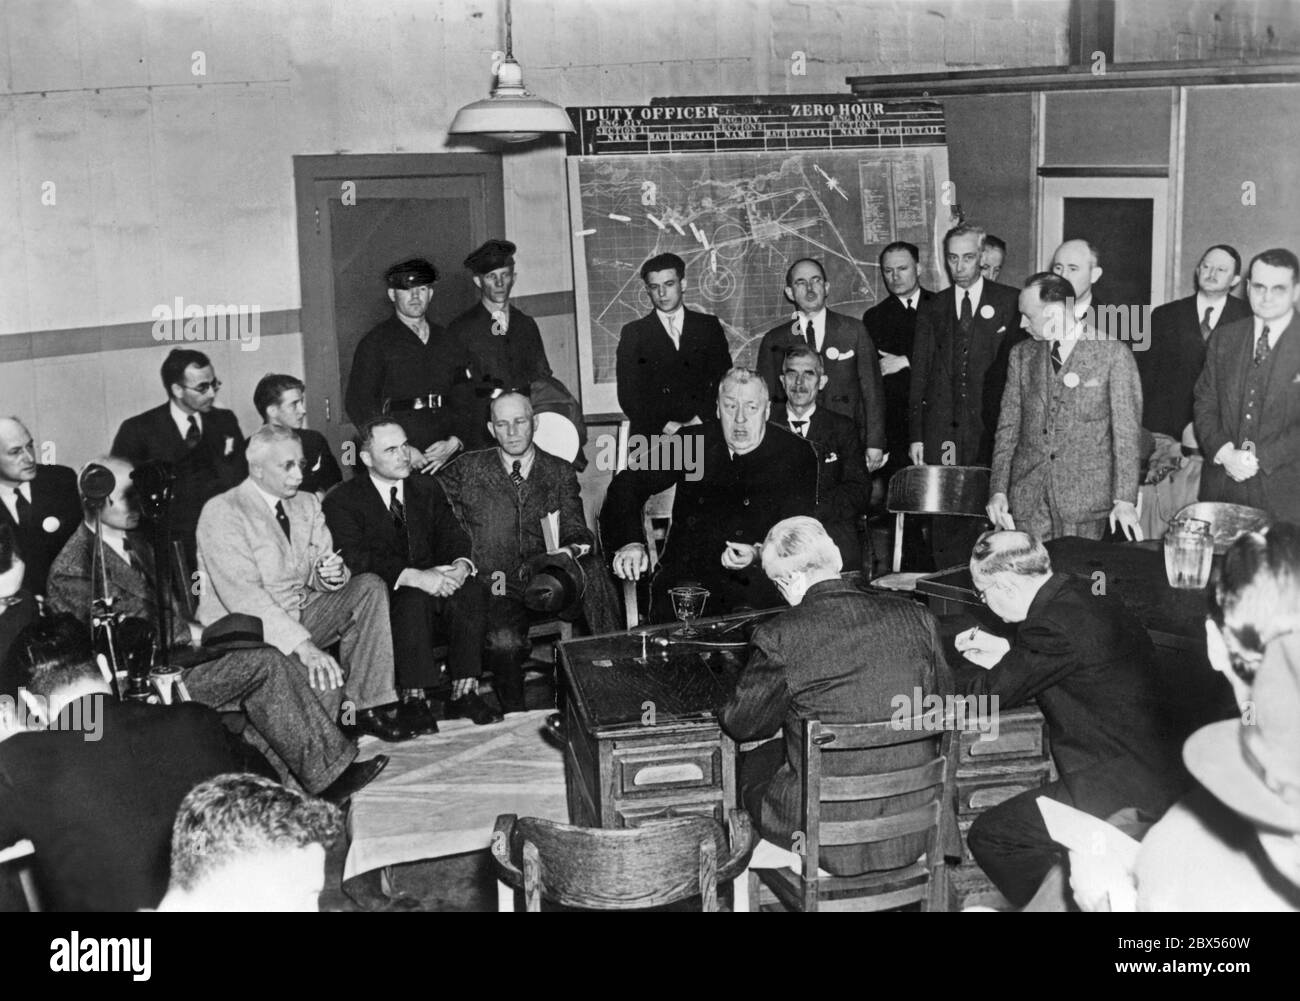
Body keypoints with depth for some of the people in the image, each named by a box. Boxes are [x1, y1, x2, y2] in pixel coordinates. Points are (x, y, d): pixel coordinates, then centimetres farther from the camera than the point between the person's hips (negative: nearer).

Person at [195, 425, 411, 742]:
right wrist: (302, 644, -34)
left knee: (369, 587, -13)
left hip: (301, 615, 8)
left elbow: (321, 567, 12)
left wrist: (332, 574, -17)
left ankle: (369, 707, -13)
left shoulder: (307, 505, 11)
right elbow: (243, 594, -24)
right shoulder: (222, 513, -14)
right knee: (326, 678, -33)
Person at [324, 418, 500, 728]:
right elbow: (356, 560, -17)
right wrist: (415, 577, -30)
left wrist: (461, 565, -19)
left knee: (471, 595, -26)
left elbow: (453, 536, 7)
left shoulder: (428, 488, 13)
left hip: (433, 585, 4)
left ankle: (463, 693, -17)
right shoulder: (343, 502, -4)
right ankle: (414, 700, -27)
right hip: (380, 598, -4)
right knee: (415, 600, -36)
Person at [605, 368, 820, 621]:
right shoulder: (691, 442, 7)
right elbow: (629, 483, 7)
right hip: (685, 577, 2)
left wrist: (758, 554, -25)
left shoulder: (796, 455, 3)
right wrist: (629, 542, -13)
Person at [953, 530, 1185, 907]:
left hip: (1123, 789, -10)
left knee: (988, 836, -2)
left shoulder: (1056, 622, -21)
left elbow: (986, 695, -10)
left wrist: (969, 664, 10)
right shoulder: (1084, 593, 7)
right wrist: (1004, 652, 12)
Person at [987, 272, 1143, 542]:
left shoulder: (1114, 354, -2)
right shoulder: (1022, 354, 11)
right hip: (1027, 498, 3)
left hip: (1086, 497, -3)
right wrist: (998, 490, 0)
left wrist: (1124, 500, -12)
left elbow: (1126, 432, -4)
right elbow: (1008, 426, 10)